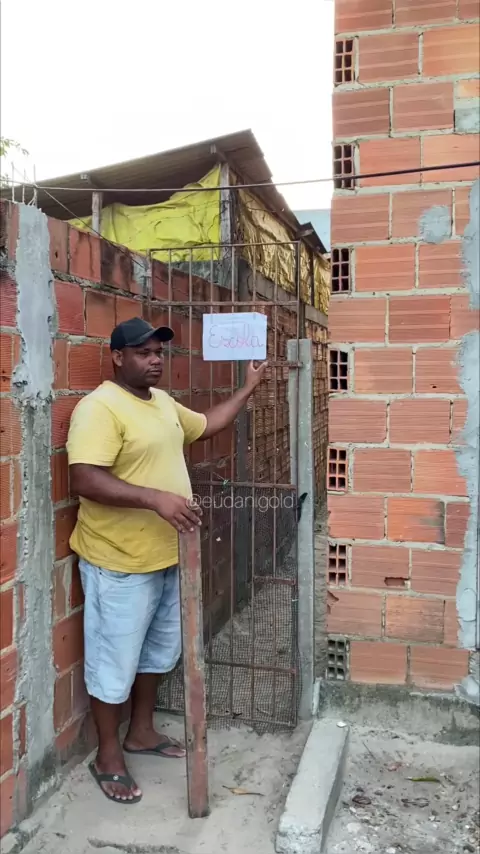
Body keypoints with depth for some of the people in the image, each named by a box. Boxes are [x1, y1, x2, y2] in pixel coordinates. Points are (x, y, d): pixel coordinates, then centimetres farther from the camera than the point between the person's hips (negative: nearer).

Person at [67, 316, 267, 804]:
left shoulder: (163, 402, 9)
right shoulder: (100, 408, -20)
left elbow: (206, 426, 24)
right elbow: (85, 480, -30)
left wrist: (249, 387, 22)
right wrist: (154, 498, -37)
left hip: (165, 558, 9)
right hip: (119, 564, -9)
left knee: (160, 650, 22)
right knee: (115, 662, 8)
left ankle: (141, 732, 42)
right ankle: (108, 756, 28)